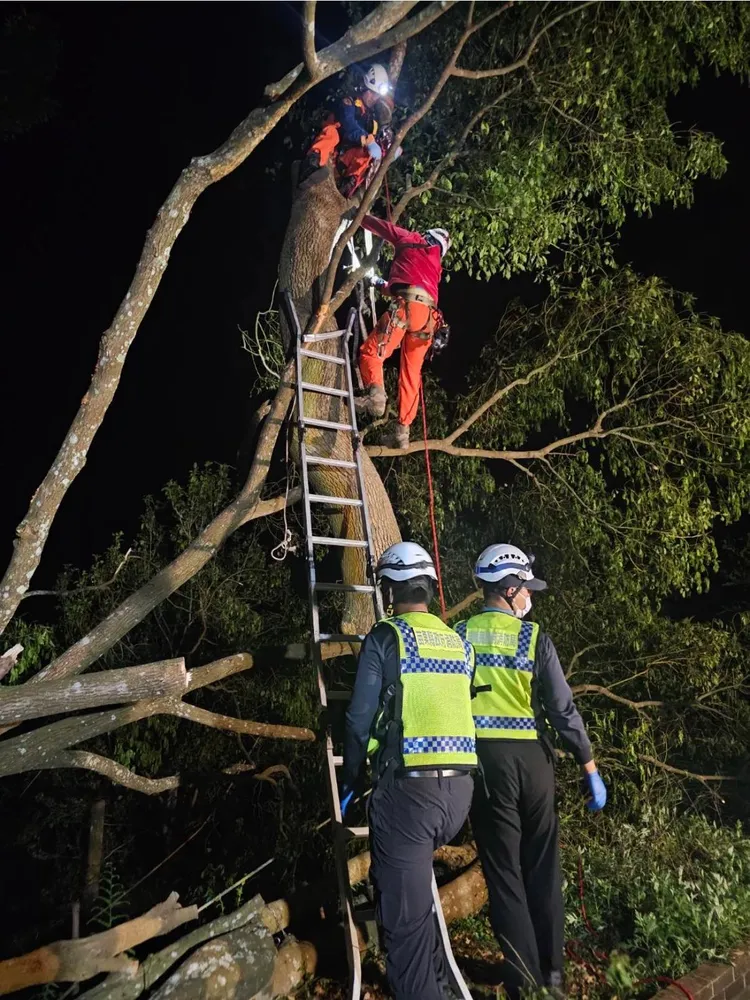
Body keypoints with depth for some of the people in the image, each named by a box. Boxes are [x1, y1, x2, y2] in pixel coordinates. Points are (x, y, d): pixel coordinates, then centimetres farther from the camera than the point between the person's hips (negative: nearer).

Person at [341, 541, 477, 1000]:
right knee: (414, 879, 30)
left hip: (408, 787, -7)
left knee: (407, 913, 4)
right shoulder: (459, 642, 11)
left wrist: (349, 781, 8)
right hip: (461, 788, 7)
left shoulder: (386, 637, -6)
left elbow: (361, 718, -5)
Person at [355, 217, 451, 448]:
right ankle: (403, 430, 5)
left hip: (407, 307, -5)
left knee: (370, 352, -5)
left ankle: (376, 394, -31)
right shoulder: (436, 266, 35)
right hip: (428, 315, 6)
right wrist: (383, 285, 54)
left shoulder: (410, 240, 20)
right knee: (411, 372, 8)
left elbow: (378, 226, 24)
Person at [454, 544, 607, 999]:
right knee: (542, 867, 16)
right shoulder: (535, 637, -6)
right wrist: (591, 769, 0)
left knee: (504, 871, 10)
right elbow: (563, 709, -7)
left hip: (483, 759, 0)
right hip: (531, 757, 0)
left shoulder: (460, 636, -2)